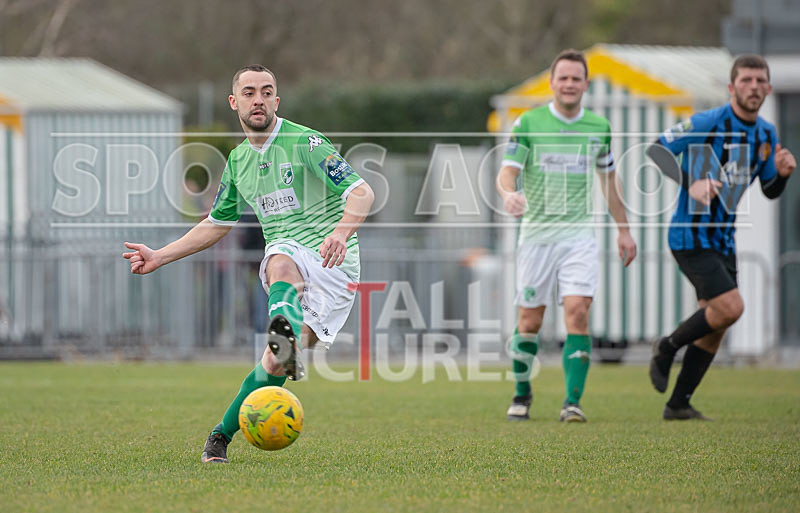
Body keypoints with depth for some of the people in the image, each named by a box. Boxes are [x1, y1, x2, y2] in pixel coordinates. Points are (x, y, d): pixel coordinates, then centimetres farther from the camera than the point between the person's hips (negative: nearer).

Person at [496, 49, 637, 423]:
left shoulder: (598, 127, 6)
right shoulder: (528, 123, -3)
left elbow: (608, 179, 19)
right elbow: (507, 172, -9)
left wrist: (623, 230, 20)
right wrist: (508, 194, -33)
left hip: (579, 235, 1)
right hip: (536, 234, -1)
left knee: (578, 313, -15)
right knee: (530, 322, 4)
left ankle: (572, 402, -14)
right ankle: (522, 394, 26)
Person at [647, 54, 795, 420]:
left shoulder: (767, 135, 7)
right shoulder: (708, 123, -14)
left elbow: (770, 191, 18)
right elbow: (656, 150, -14)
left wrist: (782, 173, -6)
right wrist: (690, 182, -29)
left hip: (722, 238, 8)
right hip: (691, 235, -8)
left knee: (714, 327, 6)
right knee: (730, 307, -19)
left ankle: (678, 404, 16)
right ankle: (667, 349, 4)